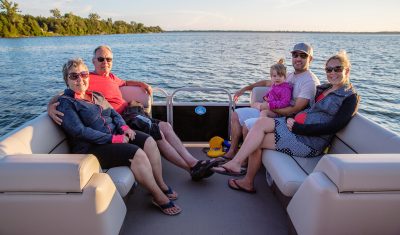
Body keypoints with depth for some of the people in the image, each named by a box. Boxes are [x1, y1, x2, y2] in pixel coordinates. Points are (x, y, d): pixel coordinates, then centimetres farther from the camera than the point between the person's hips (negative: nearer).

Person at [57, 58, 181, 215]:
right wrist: (113, 139, -21)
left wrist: (124, 127, -6)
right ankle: (159, 198, -14)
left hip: (114, 135, 8)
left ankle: (161, 184, -3)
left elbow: (114, 114, 17)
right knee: (137, 154, -27)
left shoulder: (96, 96, 18)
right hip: (92, 147, -8)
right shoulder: (65, 103, -6)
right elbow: (80, 131, -18)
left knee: (149, 141, -11)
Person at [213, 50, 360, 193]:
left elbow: (333, 127, -15)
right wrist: (293, 120, 0)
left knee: (257, 141, -14)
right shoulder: (324, 88, 17)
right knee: (262, 122, -15)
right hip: (298, 126, 7)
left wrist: (297, 128, -18)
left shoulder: (350, 97, -5)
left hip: (311, 141, -7)